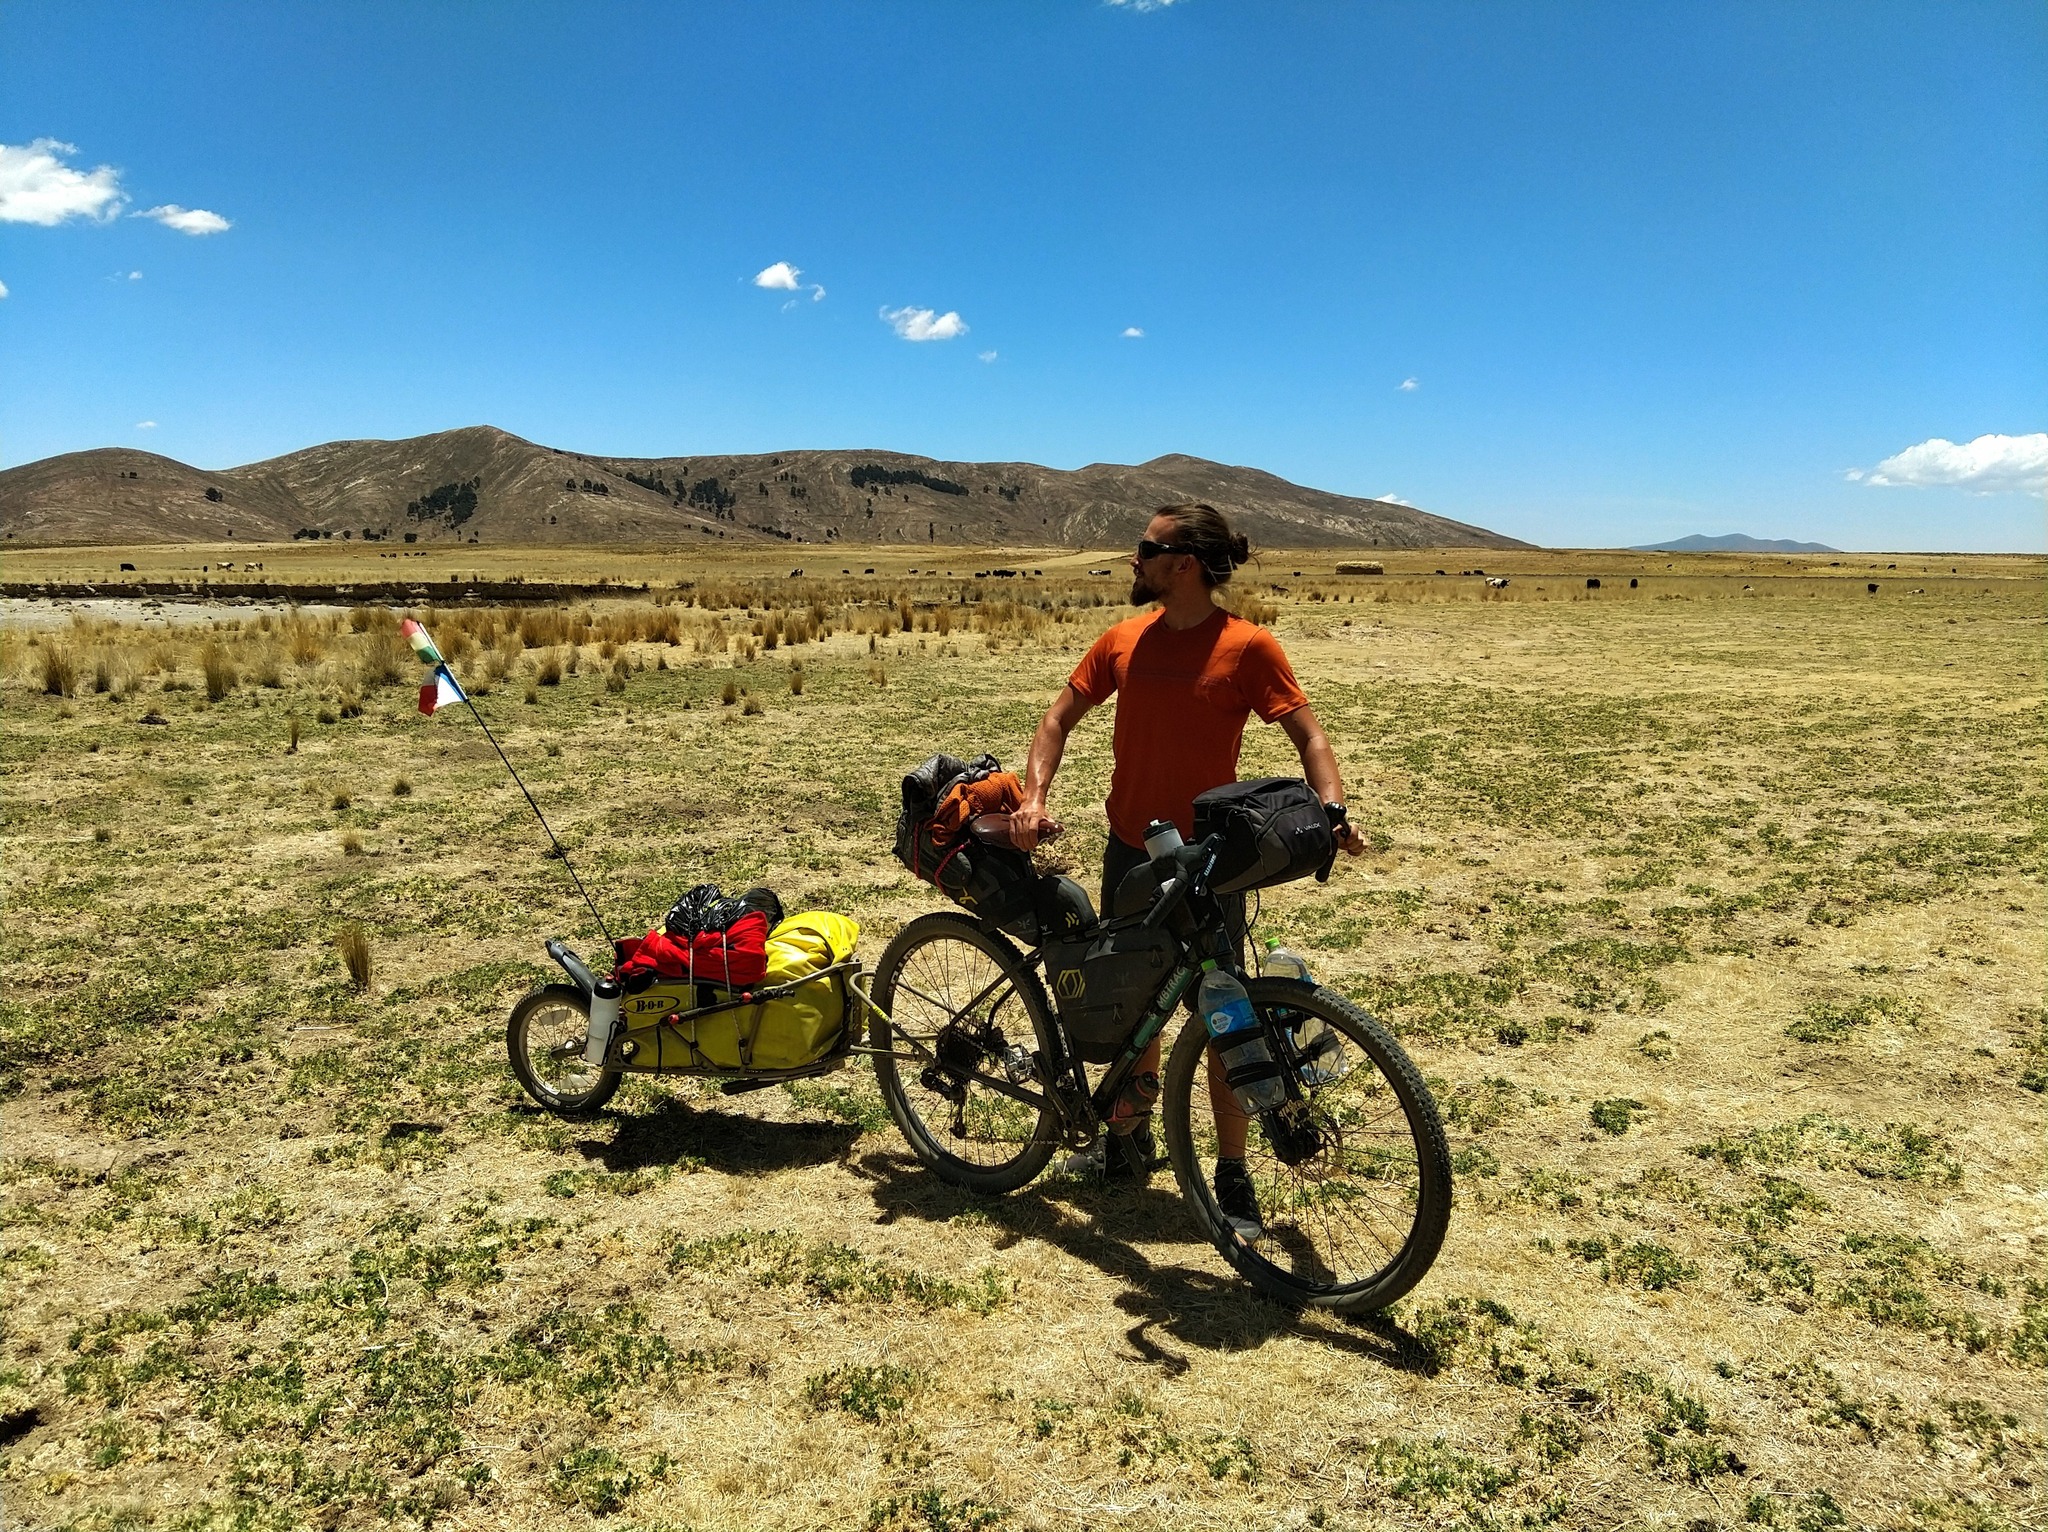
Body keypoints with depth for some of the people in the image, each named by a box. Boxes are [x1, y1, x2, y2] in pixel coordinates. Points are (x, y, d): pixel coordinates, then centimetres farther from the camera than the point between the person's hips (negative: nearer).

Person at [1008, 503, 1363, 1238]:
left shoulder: (1247, 646, -12)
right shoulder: (1124, 640, 2)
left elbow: (1308, 735, -10)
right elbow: (1060, 717, 8)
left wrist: (1333, 808, -27)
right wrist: (1033, 798, -6)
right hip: (1129, 850, 5)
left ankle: (1232, 1177, 17)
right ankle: (1128, 1140, 35)